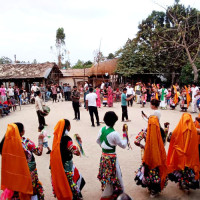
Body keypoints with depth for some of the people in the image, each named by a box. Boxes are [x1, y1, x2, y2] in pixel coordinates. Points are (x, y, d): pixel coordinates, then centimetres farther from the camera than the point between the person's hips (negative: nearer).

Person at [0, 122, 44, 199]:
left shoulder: (7, 141, -13)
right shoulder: (25, 141, -24)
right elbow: (39, 152, -17)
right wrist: (40, 140, -6)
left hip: (14, 171, 4)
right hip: (28, 170, -4)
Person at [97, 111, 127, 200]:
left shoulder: (102, 129, -3)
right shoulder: (114, 133, -23)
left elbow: (98, 141, 12)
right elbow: (123, 145, -13)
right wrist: (125, 134, -6)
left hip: (103, 155, 7)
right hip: (111, 157, -7)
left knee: (106, 173, 23)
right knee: (113, 175, 9)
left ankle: (105, 189, 42)